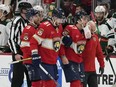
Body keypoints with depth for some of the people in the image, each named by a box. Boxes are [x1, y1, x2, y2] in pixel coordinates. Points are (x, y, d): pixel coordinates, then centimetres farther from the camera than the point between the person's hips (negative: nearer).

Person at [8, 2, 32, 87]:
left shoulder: (30, 22, 12)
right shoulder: (17, 21, -11)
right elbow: (11, 39, -14)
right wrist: (16, 53, -19)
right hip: (19, 53, -8)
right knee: (18, 78, -9)